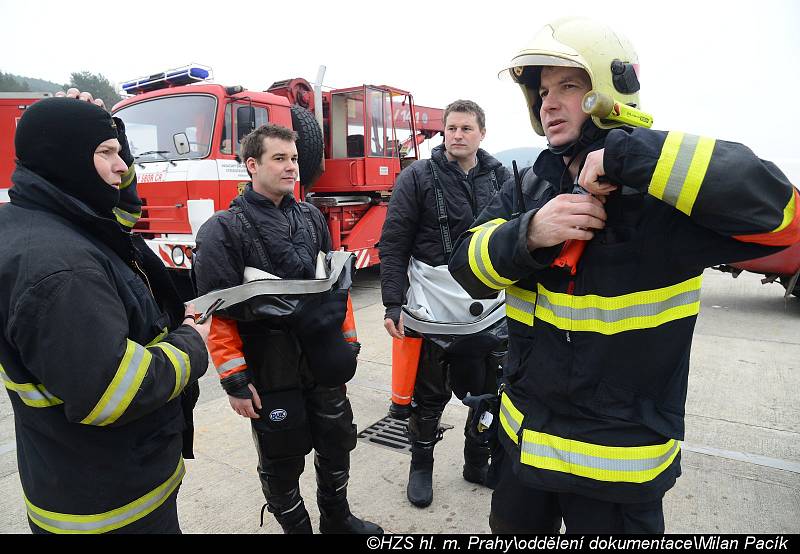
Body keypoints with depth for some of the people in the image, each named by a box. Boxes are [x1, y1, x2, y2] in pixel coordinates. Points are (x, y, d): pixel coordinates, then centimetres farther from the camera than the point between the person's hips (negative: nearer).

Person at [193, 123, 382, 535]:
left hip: (324, 363, 5)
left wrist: (348, 342, 13)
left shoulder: (311, 218, 7)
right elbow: (218, 311, -13)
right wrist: (234, 379, -14)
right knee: (282, 461, 11)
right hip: (271, 373, -5)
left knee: (337, 443, 18)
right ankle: (296, 527, 35)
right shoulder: (223, 230, -9)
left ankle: (337, 519, 42)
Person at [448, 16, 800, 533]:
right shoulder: (530, 187, 1)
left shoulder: (664, 193, -16)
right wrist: (528, 235, -26)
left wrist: (628, 152, -32)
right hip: (524, 437, 6)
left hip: (618, 462, -5)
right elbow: (468, 264, -6)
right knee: (512, 530, 27)